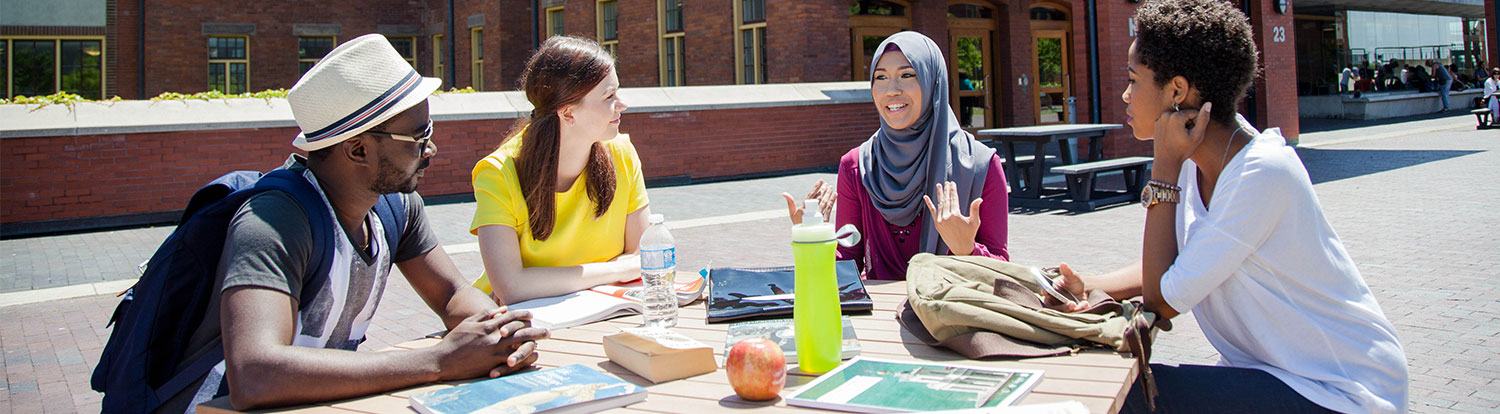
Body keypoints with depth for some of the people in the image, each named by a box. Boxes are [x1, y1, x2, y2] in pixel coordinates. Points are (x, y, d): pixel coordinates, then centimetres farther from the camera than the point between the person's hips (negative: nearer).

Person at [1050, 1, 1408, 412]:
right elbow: (1164, 266, 6)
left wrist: (1164, 169, -20)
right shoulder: (1200, 159, 1)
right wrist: (1091, 287, -14)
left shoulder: (1262, 174, -25)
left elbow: (1163, 300, -22)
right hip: (1278, 372, 7)